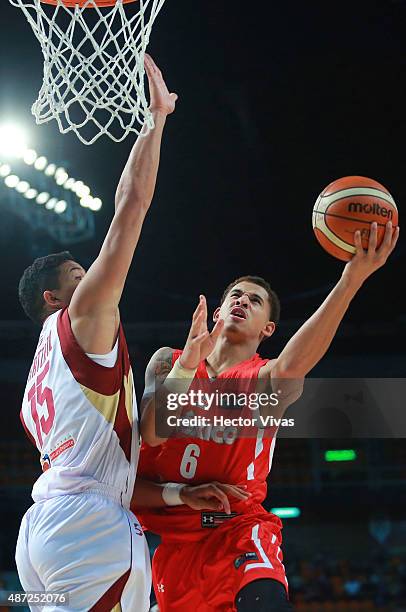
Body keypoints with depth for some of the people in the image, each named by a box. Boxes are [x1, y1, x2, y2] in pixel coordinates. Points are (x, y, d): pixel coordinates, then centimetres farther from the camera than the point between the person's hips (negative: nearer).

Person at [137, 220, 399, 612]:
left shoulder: (264, 378, 0)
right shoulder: (167, 361, 9)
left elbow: (291, 366, -27)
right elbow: (153, 434, -8)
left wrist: (351, 280, -41)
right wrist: (190, 359, -20)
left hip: (238, 531, -3)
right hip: (173, 538, 3)